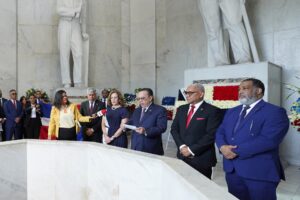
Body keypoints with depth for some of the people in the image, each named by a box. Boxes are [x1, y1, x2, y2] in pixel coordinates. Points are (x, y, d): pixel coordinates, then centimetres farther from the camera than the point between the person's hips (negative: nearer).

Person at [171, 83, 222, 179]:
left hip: (201, 158, -5)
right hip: (182, 156, 5)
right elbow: (174, 129, 8)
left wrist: (192, 150, -15)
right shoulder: (181, 109, 11)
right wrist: (182, 146, -7)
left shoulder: (212, 111, -8)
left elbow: (211, 135, -15)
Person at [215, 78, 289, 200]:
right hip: (232, 170, 6)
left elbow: (269, 140, -22)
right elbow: (220, 132, 9)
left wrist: (236, 151, -20)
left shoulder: (274, 112, -9)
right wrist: (222, 147, -14)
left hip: (260, 173, -6)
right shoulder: (231, 112, 14)